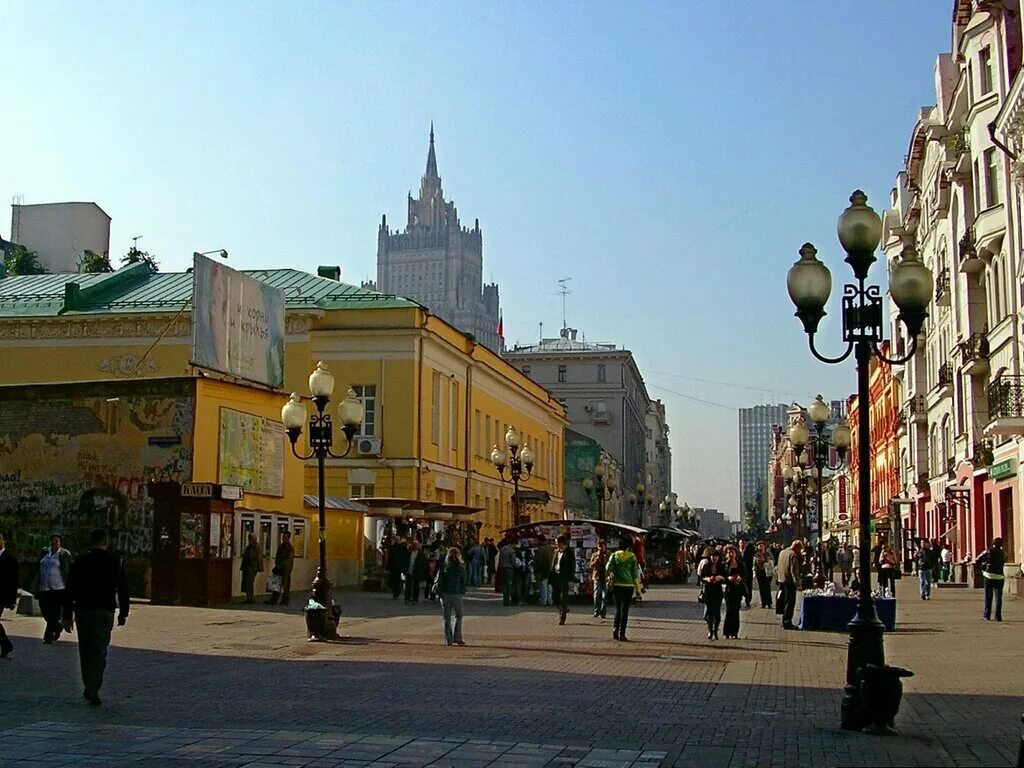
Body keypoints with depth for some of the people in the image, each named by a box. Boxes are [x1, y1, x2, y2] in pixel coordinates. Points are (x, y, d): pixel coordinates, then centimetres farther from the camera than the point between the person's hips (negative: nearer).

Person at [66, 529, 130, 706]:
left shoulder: (79, 561, 1)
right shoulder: (116, 561, 1)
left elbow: (70, 589, 1)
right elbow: (123, 589, 3)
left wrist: (68, 614, 6)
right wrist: (123, 612, 10)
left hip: (83, 611, 1)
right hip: (105, 612, -1)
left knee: (85, 651, 14)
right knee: (99, 651, 1)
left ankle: (90, 688, 20)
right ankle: (93, 690, -8)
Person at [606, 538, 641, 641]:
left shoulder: (614, 555, 2)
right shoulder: (632, 557, -1)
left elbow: (608, 568, -8)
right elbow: (635, 573, 0)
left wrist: (610, 576, 11)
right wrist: (637, 588, 4)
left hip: (617, 584, 2)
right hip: (629, 585, -2)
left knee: (618, 608, 13)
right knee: (625, 609, 3)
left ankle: (615, 629, -3)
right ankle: (622, 633, 0)